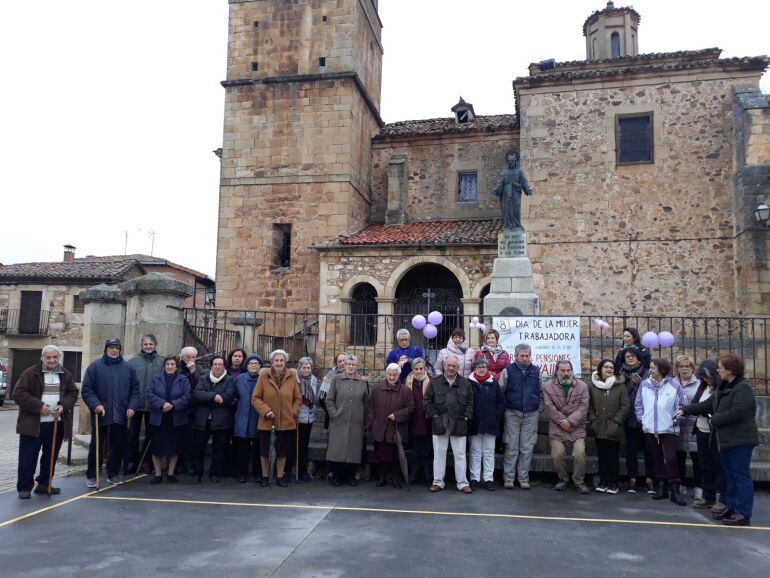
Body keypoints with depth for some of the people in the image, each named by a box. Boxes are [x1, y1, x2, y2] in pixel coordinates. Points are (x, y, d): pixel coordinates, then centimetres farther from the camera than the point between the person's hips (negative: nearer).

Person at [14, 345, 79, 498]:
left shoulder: (66, 375, 8)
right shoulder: (30, 373, -6)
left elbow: (73, 393, 10)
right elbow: (18, 394, -11)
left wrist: (63, 405, -10)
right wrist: (39, 406, -19)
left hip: (57, 424, 4)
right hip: (33, 423, -4)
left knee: (51, 456, 12)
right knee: (28, 457, 0)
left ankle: (44, 484, 25)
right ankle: (24, 487, 11)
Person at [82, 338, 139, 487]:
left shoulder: (128, 368, 8)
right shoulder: (95, 366, 0)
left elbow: (135, 390, 9)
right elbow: (86, 389, -3)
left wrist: (132, 407, -3)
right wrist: (95, 404, -16)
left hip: (120, 416, 3)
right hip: (100, 415, -3)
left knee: (118, 447, 9)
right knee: (96, 446, 5)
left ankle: (113, 474, 22)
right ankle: (91, 476, 17)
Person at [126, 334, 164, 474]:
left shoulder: (162, 362, 0)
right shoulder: (133, 361, 0)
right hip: (136, 403, 0)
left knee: (150, 435, 11)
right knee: (133, 434, 7)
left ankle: (146, 462, 23)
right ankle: (131, 462, 19)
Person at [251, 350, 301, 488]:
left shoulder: (292, 377, 0)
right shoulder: (263, 376, -6)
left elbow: (297, 398, 7)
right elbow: (255, 398, -5)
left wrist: (294, 412, -6)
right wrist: (266, 411, -15)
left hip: (286, 422, 1)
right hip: (267, 422, -1)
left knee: (283, 451, 12)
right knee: (265, 451, 11)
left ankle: (280, 476, 27)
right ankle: (265, 476, 28)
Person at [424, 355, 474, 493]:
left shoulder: (465, 383, 7)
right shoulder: (435, 382, 5)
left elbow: (470, 402, 9)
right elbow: (427, 400, 5)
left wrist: (466, 416, -2)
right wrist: (433, 414, -4)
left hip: (459, 425, 0)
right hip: (439, 424, 0)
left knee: (460, 455, 5)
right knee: (439, 454, 7)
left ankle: (462, 483, 13)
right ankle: (438, 482, 16)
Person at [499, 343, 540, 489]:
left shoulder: (536, 371, 8)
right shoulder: (508, 371, 0)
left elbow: (541, 392, 15)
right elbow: (500, 392, 3)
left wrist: (538, 409, 10)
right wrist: (503, 409, 0)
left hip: (531, 415, 2)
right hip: (512, 414, -2)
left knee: (527, 448, 5)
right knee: (512, 447, 1)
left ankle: (523, 478, 13)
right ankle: (508, 478, 7)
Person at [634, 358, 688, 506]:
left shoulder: (674, 386, -7)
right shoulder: (644, 385, 3)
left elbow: (683, 405, -2)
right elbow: (638, 404, 11)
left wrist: (676, 419, -7)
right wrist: (641, 418, 1)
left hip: (669, 429, -4)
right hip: (650, 430, 4)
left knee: (671, 459, -11)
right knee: (657, 459, 12)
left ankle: (675, 490, 1)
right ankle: (661, 488, 24)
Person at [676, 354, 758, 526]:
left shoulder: (742, 388, -16)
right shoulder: (723, 387, 15)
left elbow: (737, 413, -26)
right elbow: (708, 405, 20)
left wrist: (714, 420, -14)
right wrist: (685, 410, 16)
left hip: (740, 440, -10)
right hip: (726, 439, 10)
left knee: (741, 476, -5)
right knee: (730, 474, 16)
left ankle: (743, 514, 1)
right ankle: (731, 508, 25)